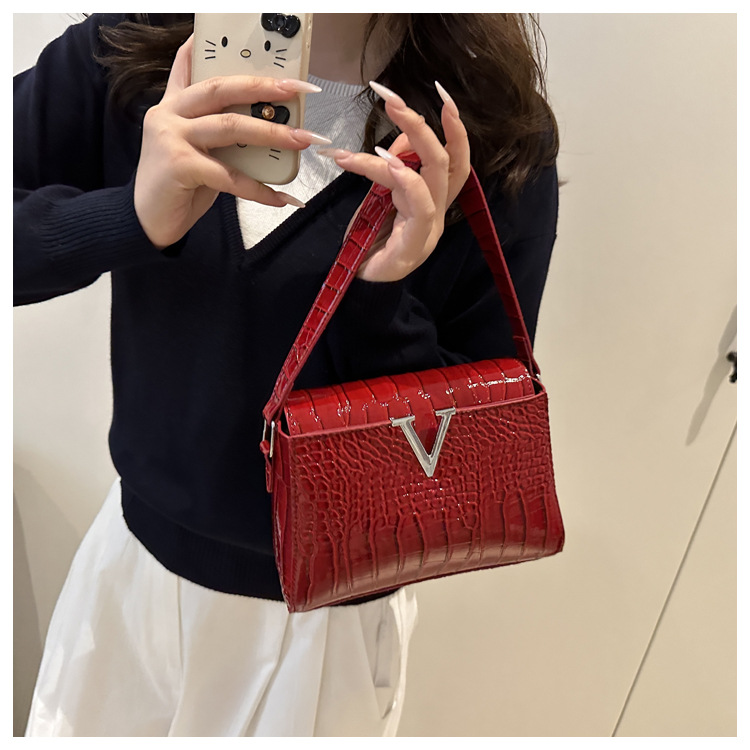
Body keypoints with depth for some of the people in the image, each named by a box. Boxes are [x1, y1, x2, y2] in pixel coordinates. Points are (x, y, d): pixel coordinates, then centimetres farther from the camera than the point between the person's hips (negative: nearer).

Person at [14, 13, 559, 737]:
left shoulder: (499, 147, -17)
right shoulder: (125, 52, -9)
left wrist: (380, 304, -31)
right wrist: (133, 214, -30)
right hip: (136, 550, 4)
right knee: (69, 729, 28)